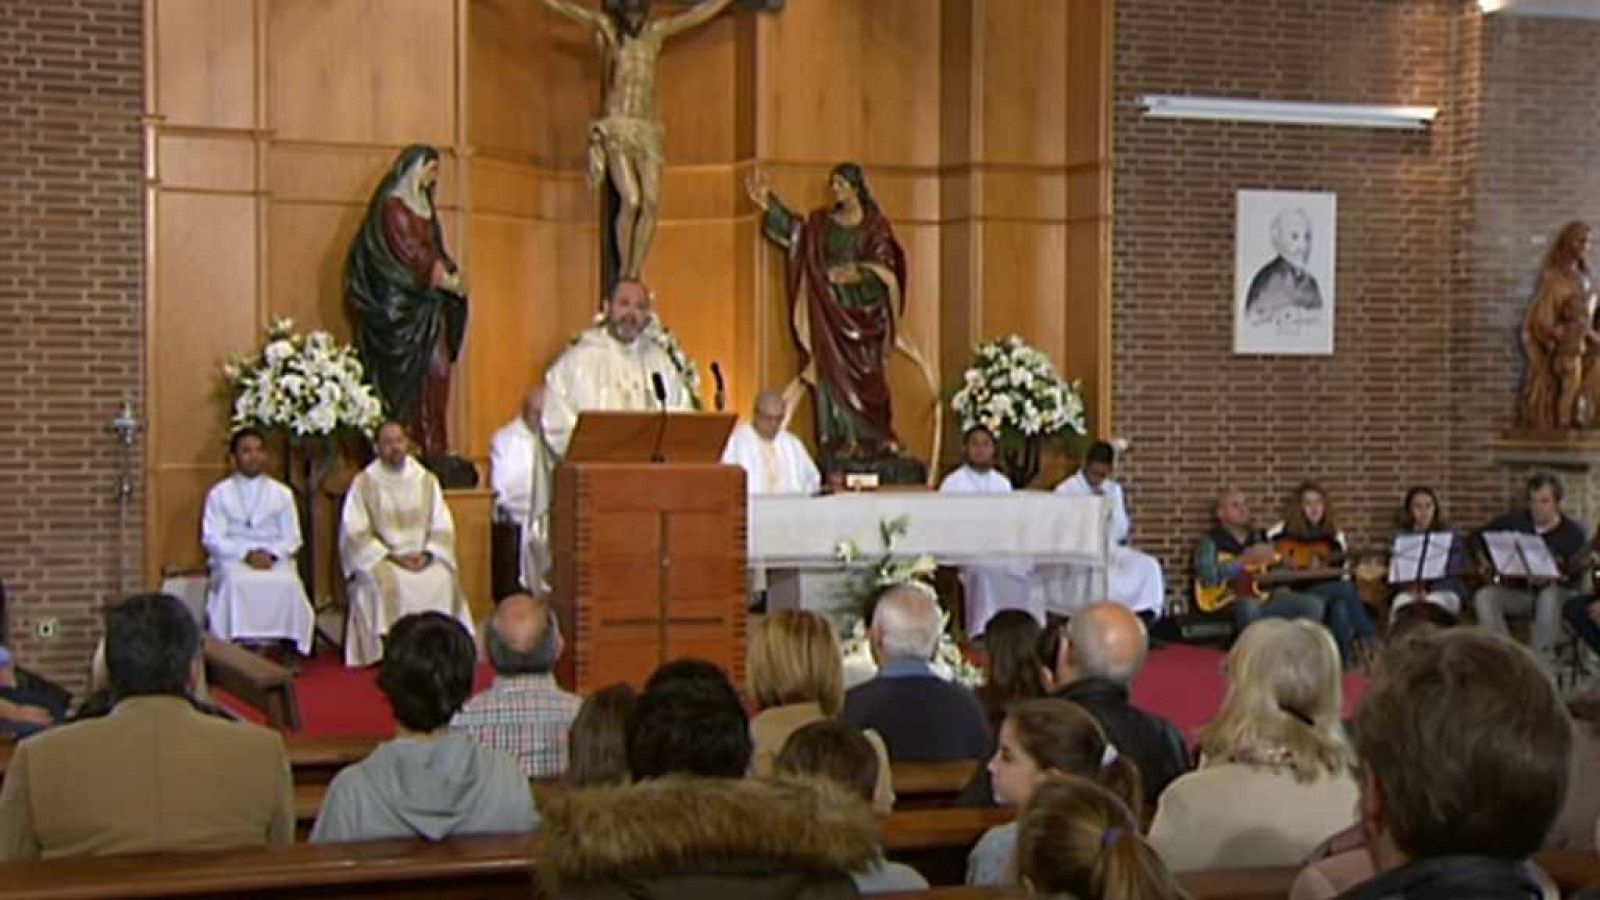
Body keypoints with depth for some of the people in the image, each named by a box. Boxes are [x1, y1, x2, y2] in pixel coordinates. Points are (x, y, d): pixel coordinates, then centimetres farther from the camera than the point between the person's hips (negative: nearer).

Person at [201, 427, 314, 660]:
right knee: (236, 583, -36)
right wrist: (246, 554, -15)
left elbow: (292, 538, 10)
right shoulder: (219, 494, 10)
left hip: (274, 559, 1)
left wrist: (271, 554, -12)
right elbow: (212, 538, 1)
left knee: (287, 583, -32)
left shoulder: (282, 493, 15)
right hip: (232, 557, -1)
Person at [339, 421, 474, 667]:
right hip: (380, 559, -2)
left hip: (423, 560, 2)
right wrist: (391, 557, -15)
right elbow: (355, 533, -5)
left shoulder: (427, 481, 10)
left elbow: (443, 527, 8)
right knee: (387, 581, -34)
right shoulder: (363, 483, 0)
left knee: (443, 579, -27)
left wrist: (428, 554, -11)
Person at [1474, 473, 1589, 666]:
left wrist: (1549, 577, -33)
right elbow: (1478, 538, 14)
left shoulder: (1573, 532, -7)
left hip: (1557, 591, -4)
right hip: (1518, 591, 4)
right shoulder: (1514, 521, 4)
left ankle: (1541, 659, -30)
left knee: (1550, 596, -39)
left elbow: (1572, 574, -14)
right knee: (1484, 596, -25)